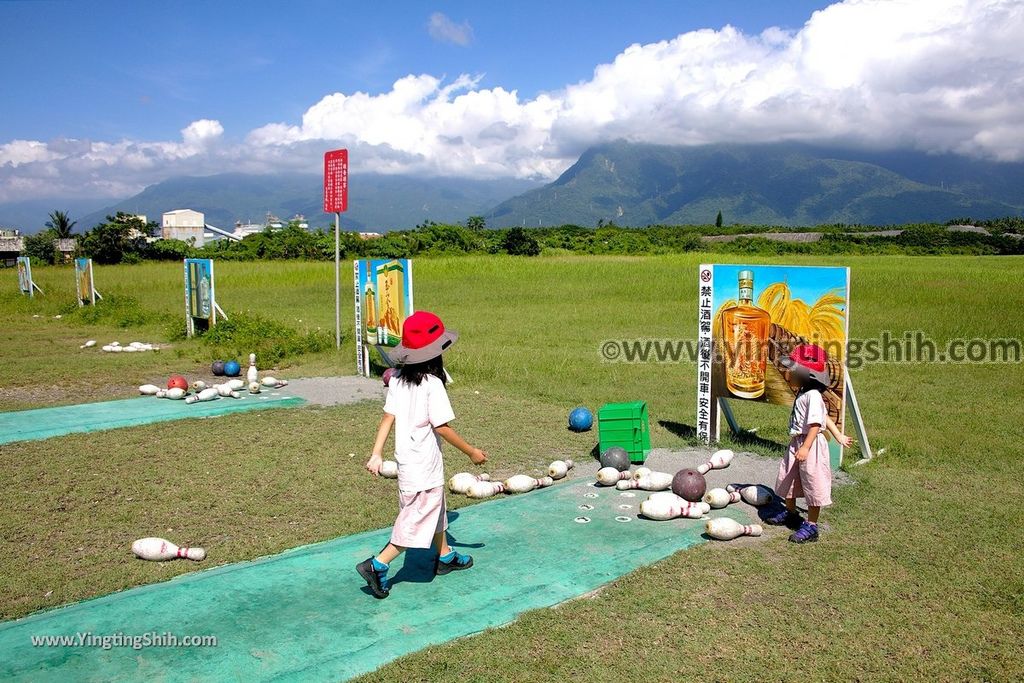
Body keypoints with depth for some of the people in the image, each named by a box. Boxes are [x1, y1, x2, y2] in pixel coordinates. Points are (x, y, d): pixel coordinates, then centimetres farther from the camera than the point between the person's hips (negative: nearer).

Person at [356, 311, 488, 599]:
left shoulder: (398, 381, 0)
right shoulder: (432, 384, -20)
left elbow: (388, 417, -1)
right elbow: (441, 427, -19)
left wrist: (376, 454, 1)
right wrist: (472, 452, -10)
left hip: (405, 457, 8)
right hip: (425, 464, -8)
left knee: (435, 509, 24)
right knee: (418, 520, 2)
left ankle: (445, 556, 41)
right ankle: (377, 565, -1)